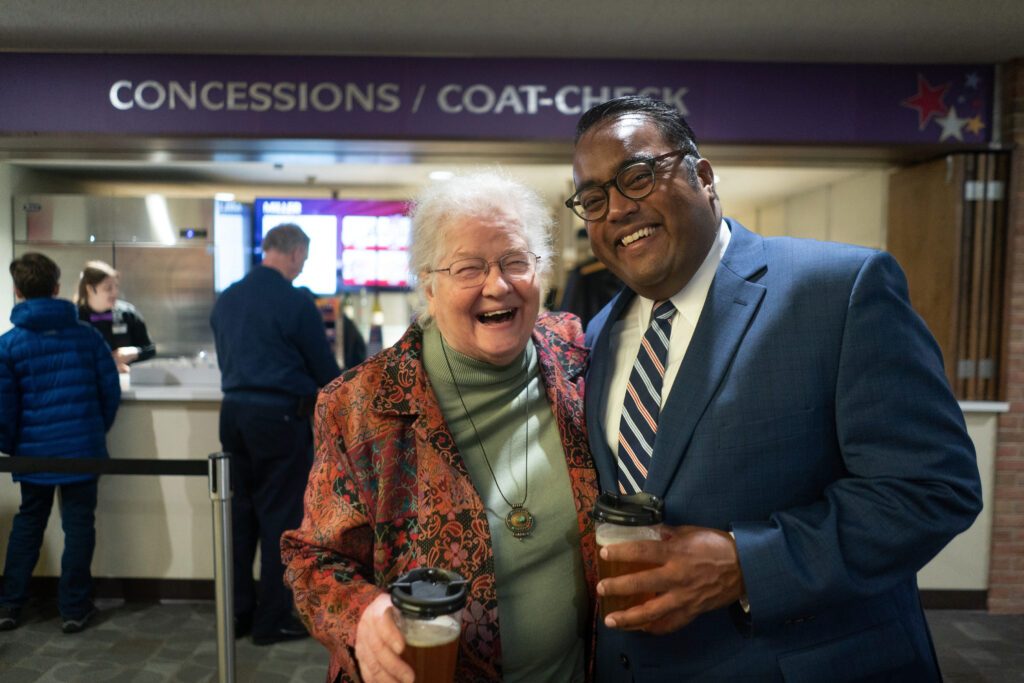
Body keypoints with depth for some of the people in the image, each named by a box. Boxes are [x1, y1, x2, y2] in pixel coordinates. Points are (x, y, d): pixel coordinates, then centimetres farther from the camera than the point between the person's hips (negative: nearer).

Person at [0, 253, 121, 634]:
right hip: (83, 449, -1)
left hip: (34, 452, 1)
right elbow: (111, 391, 0)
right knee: (79, 526, 7)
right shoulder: (87, 336, -3)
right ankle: (74, 609, 13)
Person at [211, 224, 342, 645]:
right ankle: (272, 621, 14)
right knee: (279, 519, 4)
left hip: (234, 413, 7)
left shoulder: (226, 299, 9)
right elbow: (324, 368, -6)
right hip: (279, 417, -6)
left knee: (241, 515, 15)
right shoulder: (295, 302, -12)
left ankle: (238, 613, 25)